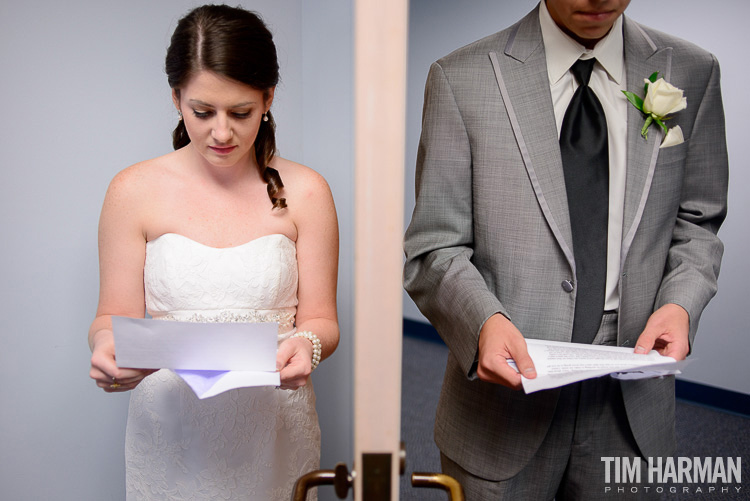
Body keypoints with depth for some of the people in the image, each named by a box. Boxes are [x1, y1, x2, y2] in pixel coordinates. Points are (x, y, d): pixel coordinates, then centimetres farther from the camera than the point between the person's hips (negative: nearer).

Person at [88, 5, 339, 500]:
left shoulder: (304, 192, -5)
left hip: (272, 427, 0)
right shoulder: (134, 191, -5)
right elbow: (116, 316, -1)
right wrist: (108, 347, -22)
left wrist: (306, 344, -25)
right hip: (169, 428, 0)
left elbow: (321, 320, -4)